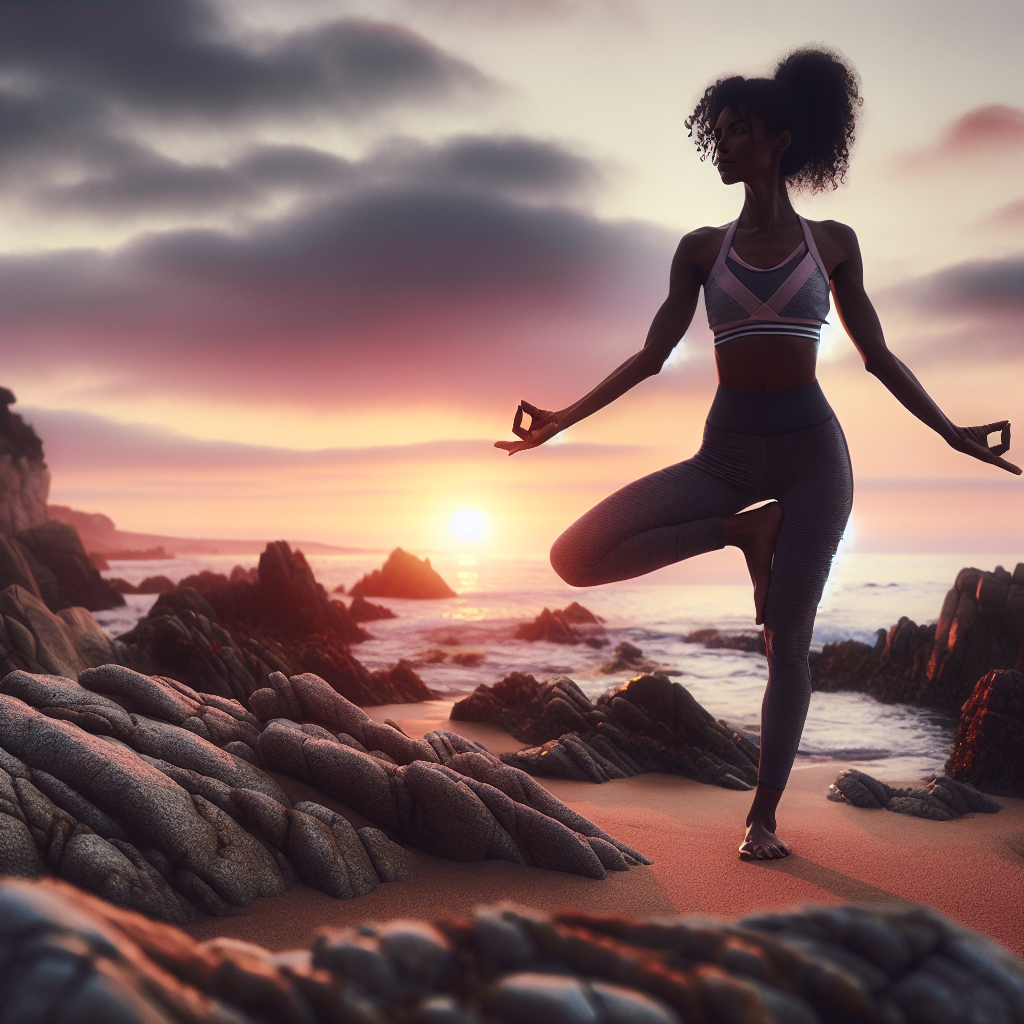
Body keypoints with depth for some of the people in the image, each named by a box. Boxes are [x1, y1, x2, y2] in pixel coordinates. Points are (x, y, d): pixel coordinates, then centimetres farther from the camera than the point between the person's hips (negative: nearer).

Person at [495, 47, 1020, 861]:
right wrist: (564, 418, 0)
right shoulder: (702, 249, 8)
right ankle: (745, 530, -1)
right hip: (726, 451, 2)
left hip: (811, 451, -2)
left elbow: (877, 357, 9)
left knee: (788, 639, -4)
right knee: (577, 556, -15)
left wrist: (951, 432, 1)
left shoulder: (832, 243, 6)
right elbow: (652, 357, 8)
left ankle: (764, 815, 12)